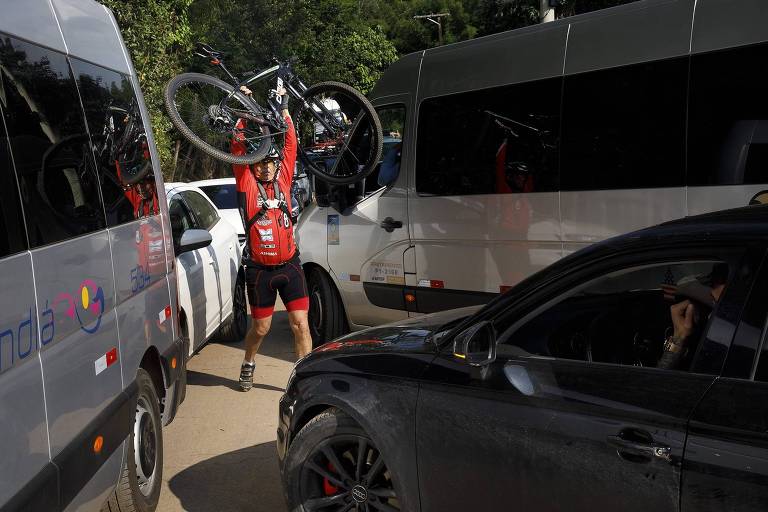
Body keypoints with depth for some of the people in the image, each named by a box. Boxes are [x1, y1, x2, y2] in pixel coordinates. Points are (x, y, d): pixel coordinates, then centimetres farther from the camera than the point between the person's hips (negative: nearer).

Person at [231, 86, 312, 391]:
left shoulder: (283, 180, 7)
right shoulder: (247, 184, -1)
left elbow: (290, 144, 5)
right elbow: (238, 147, -8)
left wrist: (284, 108, 5)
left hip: (289, 265, 2)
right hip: (260, 269, -2)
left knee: (300, 323, -2)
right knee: (261, 327, 10)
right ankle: (248, 365, 37)